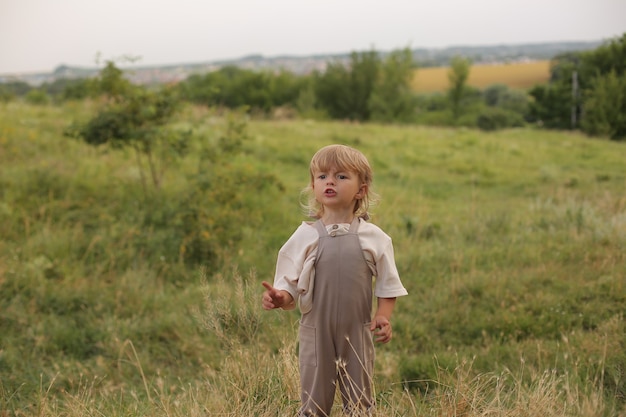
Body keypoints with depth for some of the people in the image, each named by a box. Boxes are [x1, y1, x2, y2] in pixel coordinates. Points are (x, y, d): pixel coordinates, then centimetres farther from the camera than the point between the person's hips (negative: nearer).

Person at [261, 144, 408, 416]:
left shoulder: (374, 238, -3)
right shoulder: (305, 236, -5)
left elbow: (387, 286, 3)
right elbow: (291, 287, -4)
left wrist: (383, 317, -13)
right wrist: (279, 298, -25)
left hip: (358, 335, 1)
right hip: (316, 333, 0)